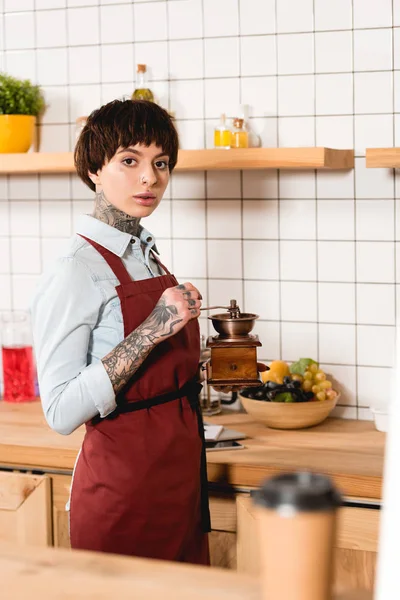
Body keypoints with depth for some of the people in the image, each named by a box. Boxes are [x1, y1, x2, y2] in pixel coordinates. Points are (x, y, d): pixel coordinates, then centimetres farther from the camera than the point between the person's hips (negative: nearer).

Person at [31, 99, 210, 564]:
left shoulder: (149, 258, 9)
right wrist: (149, 331, -28)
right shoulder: (74, 273, -16)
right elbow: (62, 412, -24)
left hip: (180, 478, 8)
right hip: (121, 491, -8)